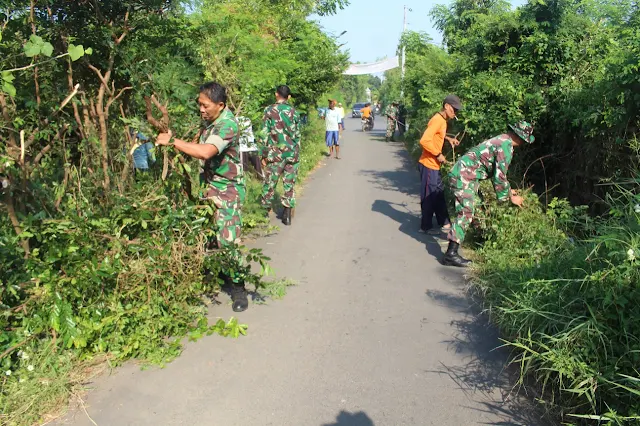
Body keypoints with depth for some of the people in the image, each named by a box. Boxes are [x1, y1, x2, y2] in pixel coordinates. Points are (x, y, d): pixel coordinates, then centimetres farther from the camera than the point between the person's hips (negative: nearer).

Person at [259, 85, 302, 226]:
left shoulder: (270, 110, -3)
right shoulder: (294, 111, 5)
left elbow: (265, 134, -4)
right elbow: (297, 135, 7)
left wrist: (264, 154, 2)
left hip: (275, 153, -2)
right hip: (292, 153, 2)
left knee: (270, 184, 7)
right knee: (290, 185, 6)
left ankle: (265, 212, 15)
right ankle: (287, 215, 6)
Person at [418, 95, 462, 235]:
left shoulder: (442, 120, 10)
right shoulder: (437, 120, -20)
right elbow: (424, 140, -29)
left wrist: (448, 138, 13)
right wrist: (438, 155, -20)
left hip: (434, 164, 10)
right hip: (428, 164, -10)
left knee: (439, 194, 17)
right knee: (429, 196, 0)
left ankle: (444, 223, 28)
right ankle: (426, 226, 13)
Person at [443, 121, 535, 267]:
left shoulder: (501, 140, 17)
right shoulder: (506, 146, -15)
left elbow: (496, 171, 26)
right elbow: (500, 176, -15)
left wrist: (507, 190, 27)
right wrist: (510, 196, -2)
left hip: (462, 174, 11)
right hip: (464, 177, -11)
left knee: (478, 205, 24)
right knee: (466, 213, -15)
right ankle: (451, 254, -20)